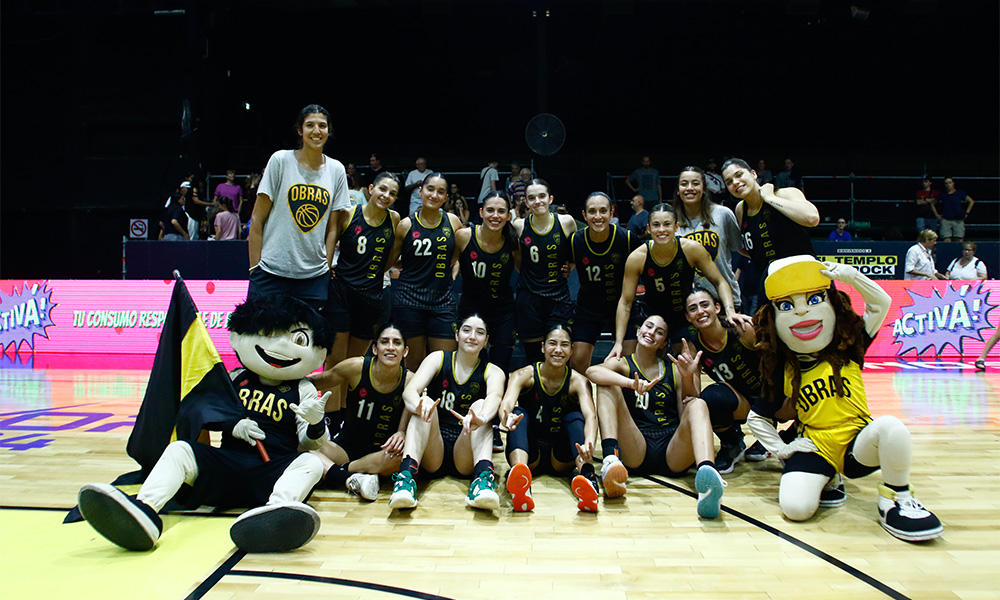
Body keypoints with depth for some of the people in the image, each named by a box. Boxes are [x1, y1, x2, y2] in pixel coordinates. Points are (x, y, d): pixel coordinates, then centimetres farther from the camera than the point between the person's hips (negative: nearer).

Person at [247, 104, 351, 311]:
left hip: (314, 277, 3)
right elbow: (257, 219, -1)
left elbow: (332, 228, 10)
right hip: (271, 273, -2)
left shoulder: (336, 170, 7)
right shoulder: (281, 160, -2)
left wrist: (326, 268, 5)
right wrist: (254, 269, -5)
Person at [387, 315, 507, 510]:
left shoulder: (492, 372, 3)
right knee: (426, 404, -23)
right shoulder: (438, 359, 5)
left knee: (480, 405, -23)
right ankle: (406, 474, -43)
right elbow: (409, 390, -14)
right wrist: (419, 405, -40)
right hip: (432, 456, 1)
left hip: (466, 458, 0)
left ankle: (483, 476, -44)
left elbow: (495, 396, -22)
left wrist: (481, 418, -47)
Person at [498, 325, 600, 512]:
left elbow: (590, 414, -27)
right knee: (519, 413, -26)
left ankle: (587, 475, -50)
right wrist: (507, 418, -54)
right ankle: (519, 478, -53)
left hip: (561, 459, 0)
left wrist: (589, 444, -50)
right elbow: (507, 403, -28)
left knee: (575, 417, -24)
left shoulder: (578, 381, -7)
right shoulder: (524, 375, -7)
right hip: (530, 455, 0)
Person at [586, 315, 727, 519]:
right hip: (636, 452, -1)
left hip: (673, 451, 1)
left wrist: (688, 378, -7)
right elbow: (592, 371, -14)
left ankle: (707, 471, -54)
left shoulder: (673, 370, 17)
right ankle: (611, 458, -39)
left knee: (698, 405, -24)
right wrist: (631, 383, -32)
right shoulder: (623, 364, 10)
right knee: (608, 385, -14)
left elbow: (687, 414, 8)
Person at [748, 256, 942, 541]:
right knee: (795, 507, -25)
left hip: (858, 445, 0)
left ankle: (896, 500, -12)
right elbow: (756, 417, 12)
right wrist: (781, 448, 1)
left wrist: (851, 276, -13)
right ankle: (824, 476, 10)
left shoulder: (847, 350, 2)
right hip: (816, 448, 1)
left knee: (889, 426, -35)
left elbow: (881, 303, -2)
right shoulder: (783, 372, 2)